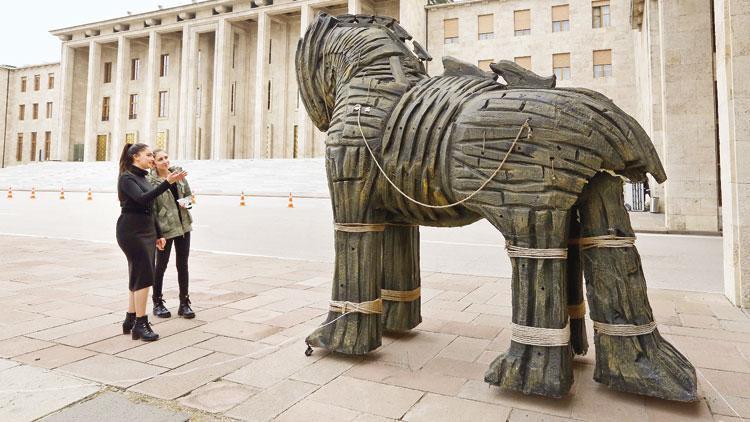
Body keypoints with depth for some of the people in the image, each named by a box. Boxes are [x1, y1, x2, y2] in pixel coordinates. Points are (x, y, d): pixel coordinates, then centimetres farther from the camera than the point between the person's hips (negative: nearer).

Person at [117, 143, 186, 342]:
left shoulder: (143, 177, 16)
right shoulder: (126, 178, -10)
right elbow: (142, 199, -28)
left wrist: (158, 234, 19)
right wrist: (167, 182, -36)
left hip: (147, 230, 9)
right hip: (131, 230, -9)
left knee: (138, 275, 11)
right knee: (144, 275, -9)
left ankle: (130, 320, 19)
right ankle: (141, 324, -3)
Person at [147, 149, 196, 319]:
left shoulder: (178, 173, 6)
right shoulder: (150, 181, -9)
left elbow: (188, 194, 17)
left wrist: (186, 201, -6)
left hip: (183, 225, 5)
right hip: (165, 227, -5)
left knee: (182, 264, 9)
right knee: (161, 265, 9)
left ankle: (184, 303, 18)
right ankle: (158, 303, 25)